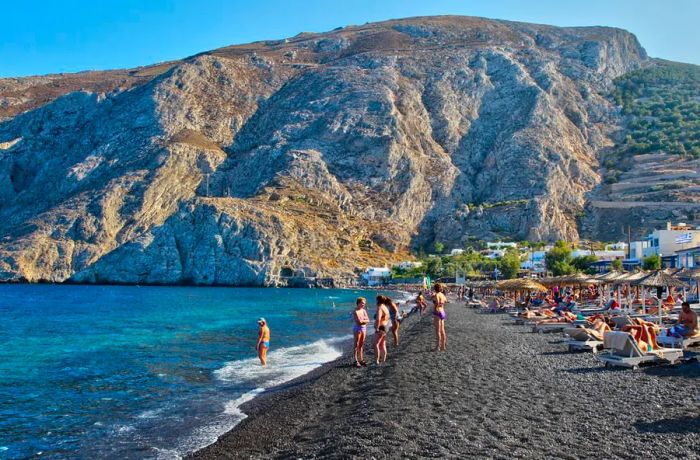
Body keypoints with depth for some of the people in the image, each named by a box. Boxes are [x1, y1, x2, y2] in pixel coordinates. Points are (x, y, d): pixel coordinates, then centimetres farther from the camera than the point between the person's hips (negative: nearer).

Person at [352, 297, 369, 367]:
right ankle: (356, 361, 0)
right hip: (357, 328, -7)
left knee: (361, 345, 11)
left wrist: (362, 320, -14)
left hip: (363, 328, 7)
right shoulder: (355, 312, -12)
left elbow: (368, 320, 2)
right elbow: (359, 321, -20)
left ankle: (361, 359, 17)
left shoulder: (364, 311, 8)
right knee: (357, 345, -3)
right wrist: (364, 319, -6)